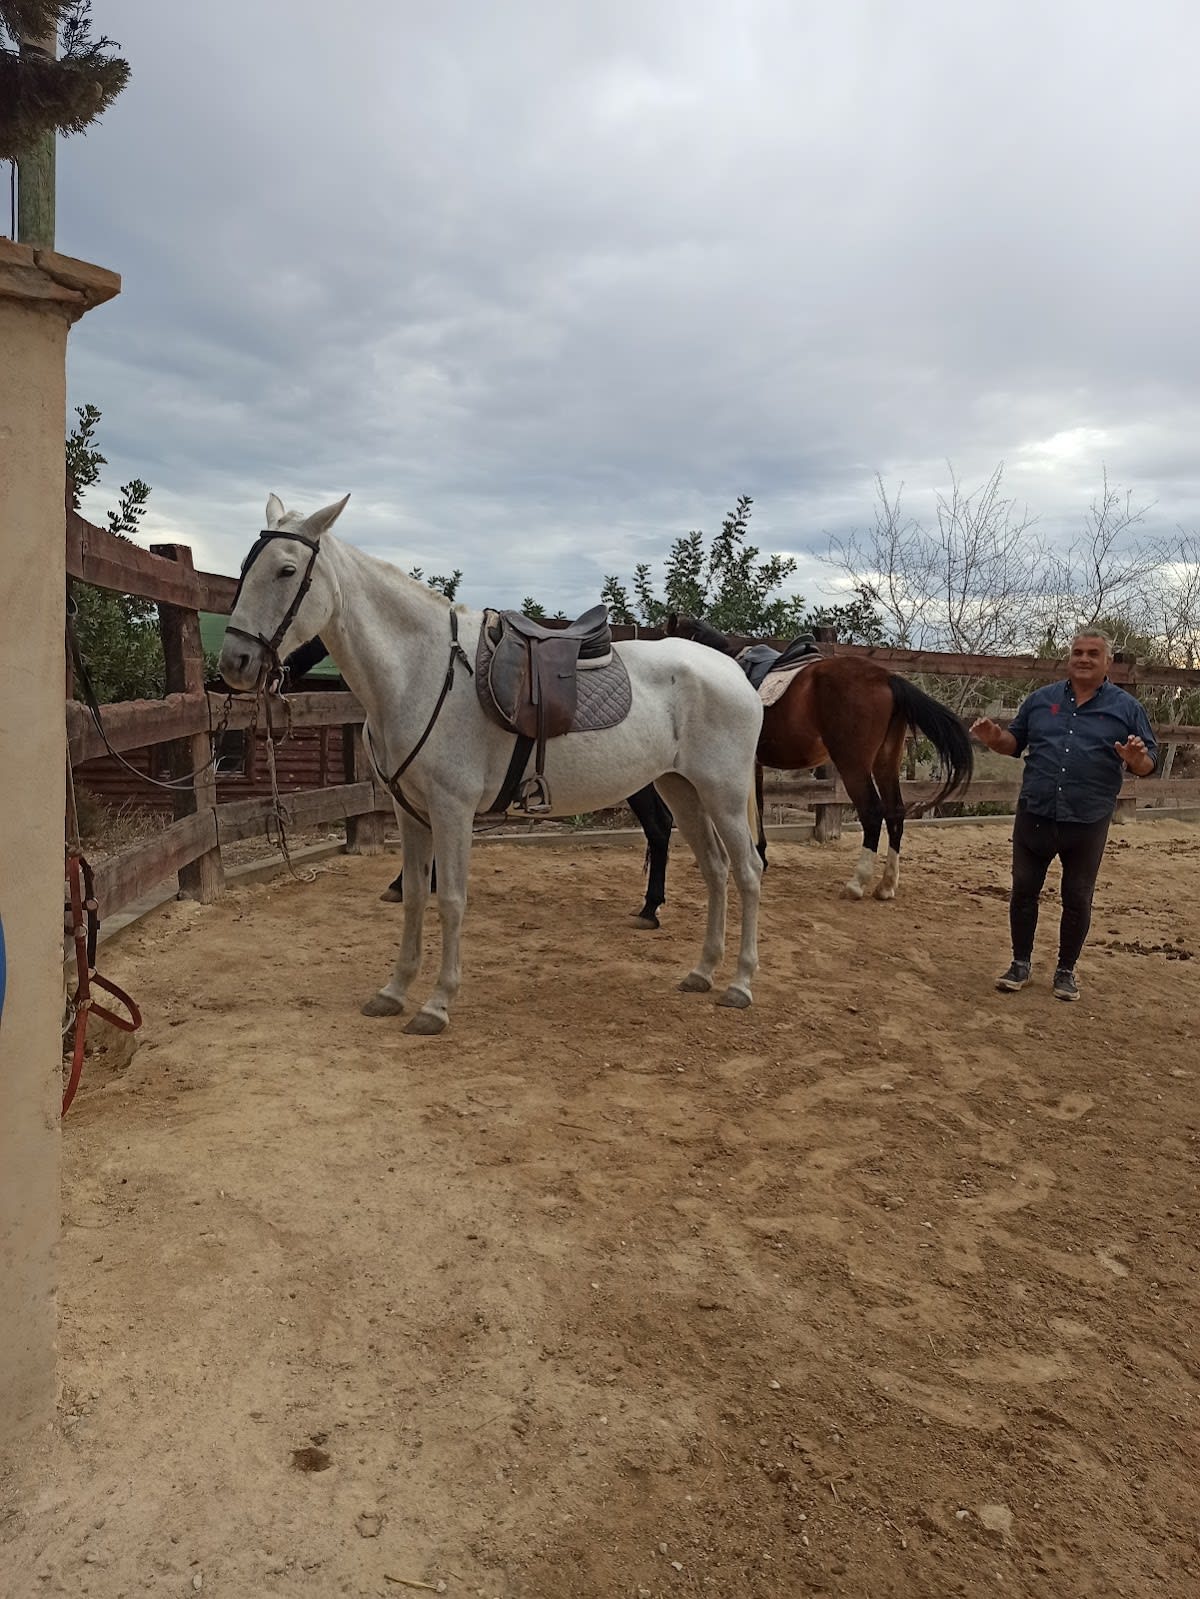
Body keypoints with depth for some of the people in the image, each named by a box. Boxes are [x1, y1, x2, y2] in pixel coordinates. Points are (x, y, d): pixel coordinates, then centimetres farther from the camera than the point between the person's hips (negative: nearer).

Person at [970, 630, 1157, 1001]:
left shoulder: (1126, 707, 0)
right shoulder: (1041, 699, 7)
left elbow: (1149, 764, 1)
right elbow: (1015, 741, 14)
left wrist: (1136, 759, -23)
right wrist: (994, 738, -9)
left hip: (1088, 823, -2)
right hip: (1034, 816, 2)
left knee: (1077, 899, 8)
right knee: (1023, 890, 8)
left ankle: (1066, 970, 24)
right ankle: (1021, 964, 23)